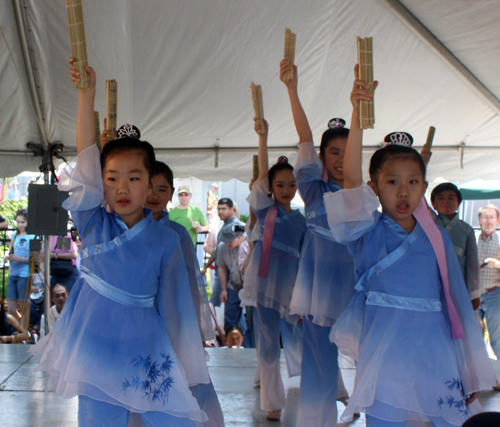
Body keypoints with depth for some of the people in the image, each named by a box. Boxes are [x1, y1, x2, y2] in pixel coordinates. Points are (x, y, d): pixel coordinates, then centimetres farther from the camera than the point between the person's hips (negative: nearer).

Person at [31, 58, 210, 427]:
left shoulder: (165, 240, -3)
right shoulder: (93, 225, -1)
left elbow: (172, 306, 2)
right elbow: (87, 160, -11)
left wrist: (182, 368, 3)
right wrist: (87, 95, -20)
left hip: (146, 355, -1)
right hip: (96, 352, 1)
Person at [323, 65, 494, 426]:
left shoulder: (437, 238, 6)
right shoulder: (369, 231, -2)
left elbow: (457, 302, 8)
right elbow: (351, 179, -20)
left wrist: (470, 374, 7)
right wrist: (358, 113, -31)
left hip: (435, 355, 3)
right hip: (384, 359, -2)